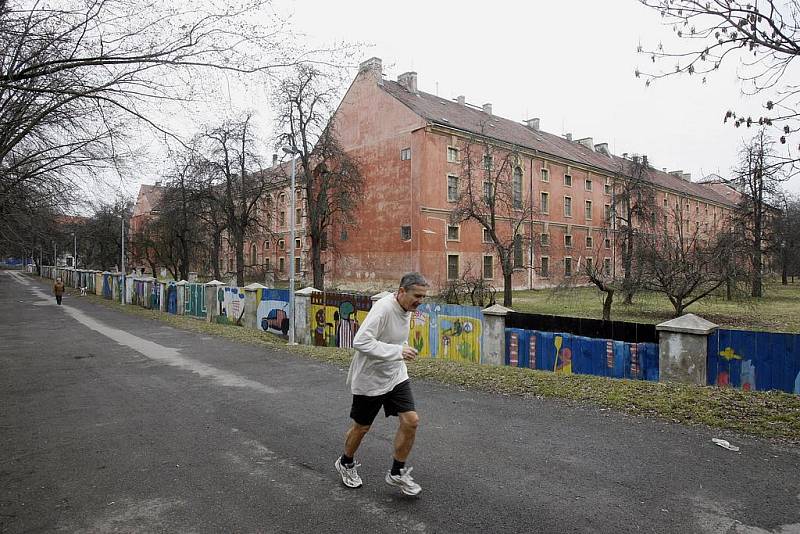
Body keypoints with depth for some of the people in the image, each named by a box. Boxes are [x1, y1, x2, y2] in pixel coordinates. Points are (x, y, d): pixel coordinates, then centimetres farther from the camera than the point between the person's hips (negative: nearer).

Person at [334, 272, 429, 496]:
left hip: (396, 376, 7)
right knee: (361, 427, 11)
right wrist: (398, 352, -34)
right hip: (370, 379, -7)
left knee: (411, 420, -3)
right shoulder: (383, 308, -27)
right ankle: (346, 463, 40)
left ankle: (397, 473, 17)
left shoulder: (407, 309, 1)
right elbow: (360, 342, -33)